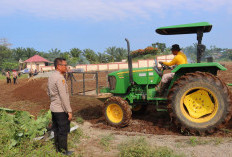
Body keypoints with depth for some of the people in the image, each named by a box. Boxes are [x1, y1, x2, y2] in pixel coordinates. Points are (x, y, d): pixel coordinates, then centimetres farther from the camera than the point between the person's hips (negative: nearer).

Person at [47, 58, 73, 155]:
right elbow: (63, 96, -23)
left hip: (53, 108, 9)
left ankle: (58, 149, 30)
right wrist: (69, 111, -20)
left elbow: (48, 93, 18)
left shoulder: (51, 77, 8)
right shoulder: (60, 78, -21)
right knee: (63, 131, 3)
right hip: (61, 109, -9)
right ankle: (64, 151, 14)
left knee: (56, 130, 18)